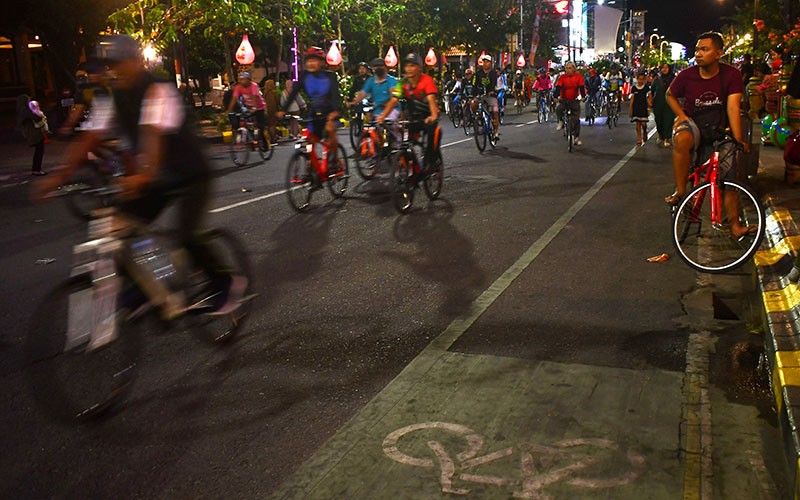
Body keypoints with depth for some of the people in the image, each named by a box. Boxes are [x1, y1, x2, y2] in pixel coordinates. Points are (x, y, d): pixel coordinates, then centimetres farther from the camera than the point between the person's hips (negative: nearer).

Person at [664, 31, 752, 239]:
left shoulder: (731, 75, -10)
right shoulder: (687, 75, -8)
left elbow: (733, 108, -19)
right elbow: (670, 95, 11)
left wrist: (738, 139, -27)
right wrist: (681, 115, -6)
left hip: (719, 131, 1)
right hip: (692, 123, -1)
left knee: (728, 174, -4)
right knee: (682, 139, -38)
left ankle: (735, 225, 4)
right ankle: (680, 192, -28)